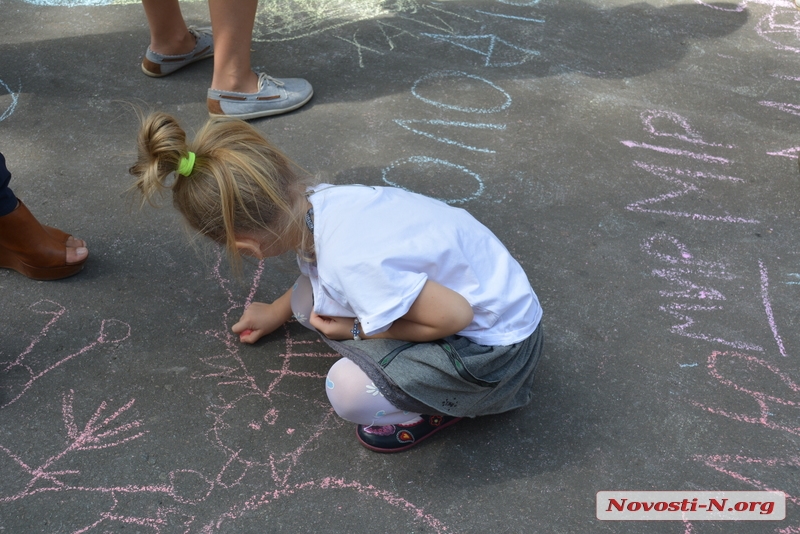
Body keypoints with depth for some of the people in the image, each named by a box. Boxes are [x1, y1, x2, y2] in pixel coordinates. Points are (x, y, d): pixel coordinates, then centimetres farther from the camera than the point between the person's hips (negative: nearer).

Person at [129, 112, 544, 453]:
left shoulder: (349, 263, -35)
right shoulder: (320, 201, -9)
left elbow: (455, 315, -29)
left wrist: (359, 330, -15)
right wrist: (276, 313, 33)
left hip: (498, 348, -8)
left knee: (350, 392, -25)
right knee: (308, 299, 2)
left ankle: (449, 403, 2)